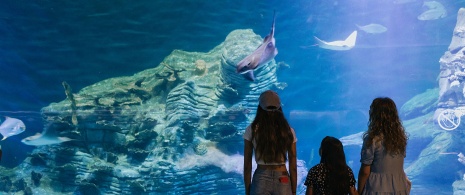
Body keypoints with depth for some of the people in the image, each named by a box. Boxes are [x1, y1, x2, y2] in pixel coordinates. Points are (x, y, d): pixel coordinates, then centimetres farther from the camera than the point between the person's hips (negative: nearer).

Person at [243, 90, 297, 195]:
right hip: (283, 181, 1)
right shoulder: (288, 131, 2)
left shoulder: (252, 130, -2)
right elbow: (293, 167, 3)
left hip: (260, 179, -1)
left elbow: (247, 166, -1)